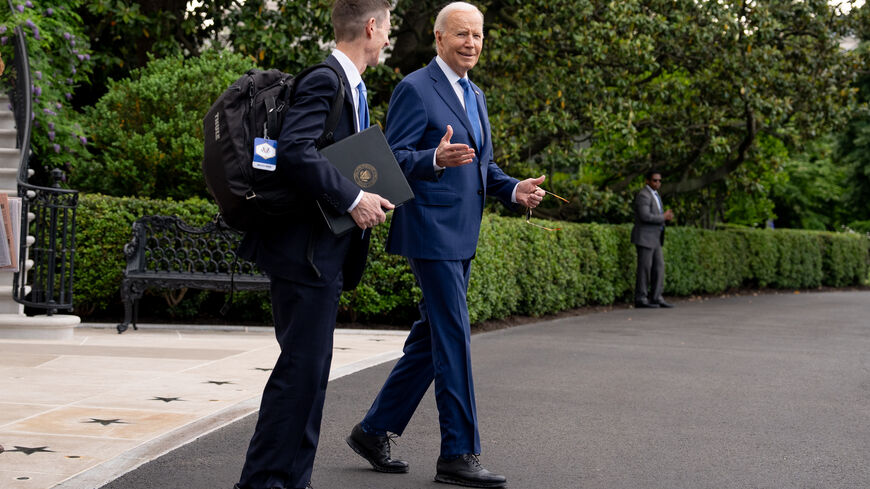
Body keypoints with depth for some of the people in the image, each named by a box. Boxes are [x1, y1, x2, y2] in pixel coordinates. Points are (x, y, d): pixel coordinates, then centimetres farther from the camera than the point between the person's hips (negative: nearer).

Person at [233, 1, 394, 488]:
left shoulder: (350, 85, 18)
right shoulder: (325, 81, -14)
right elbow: (295, 150, -27)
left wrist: (368, 196, 8)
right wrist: (352, 199, -23)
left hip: (326, 252, 11)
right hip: (306, 247, -11)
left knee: (311, 368, 14)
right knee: (302, 366, -8)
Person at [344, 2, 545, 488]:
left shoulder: (475, 95, 19)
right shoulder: (415, 89, -9)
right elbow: (393, 158, -13)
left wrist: (513, 189, 5)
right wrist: (436, 160, -32)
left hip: (461, 237, 9)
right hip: (432, 231, -9)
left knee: (432, 339, 12)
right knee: (454, 338, -9)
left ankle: (374, 430, 22)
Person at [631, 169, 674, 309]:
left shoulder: (654, 194, 17)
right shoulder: (643, 195, -15)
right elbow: (645, 216, -25)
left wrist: (666, 215, 4)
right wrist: (664, 217, -15)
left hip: (654, 238, 10)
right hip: (644, 237, -10)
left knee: (659, 267, 4)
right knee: (645, 269, -6)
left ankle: (656, 298, 5)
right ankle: (640, 299, 0)